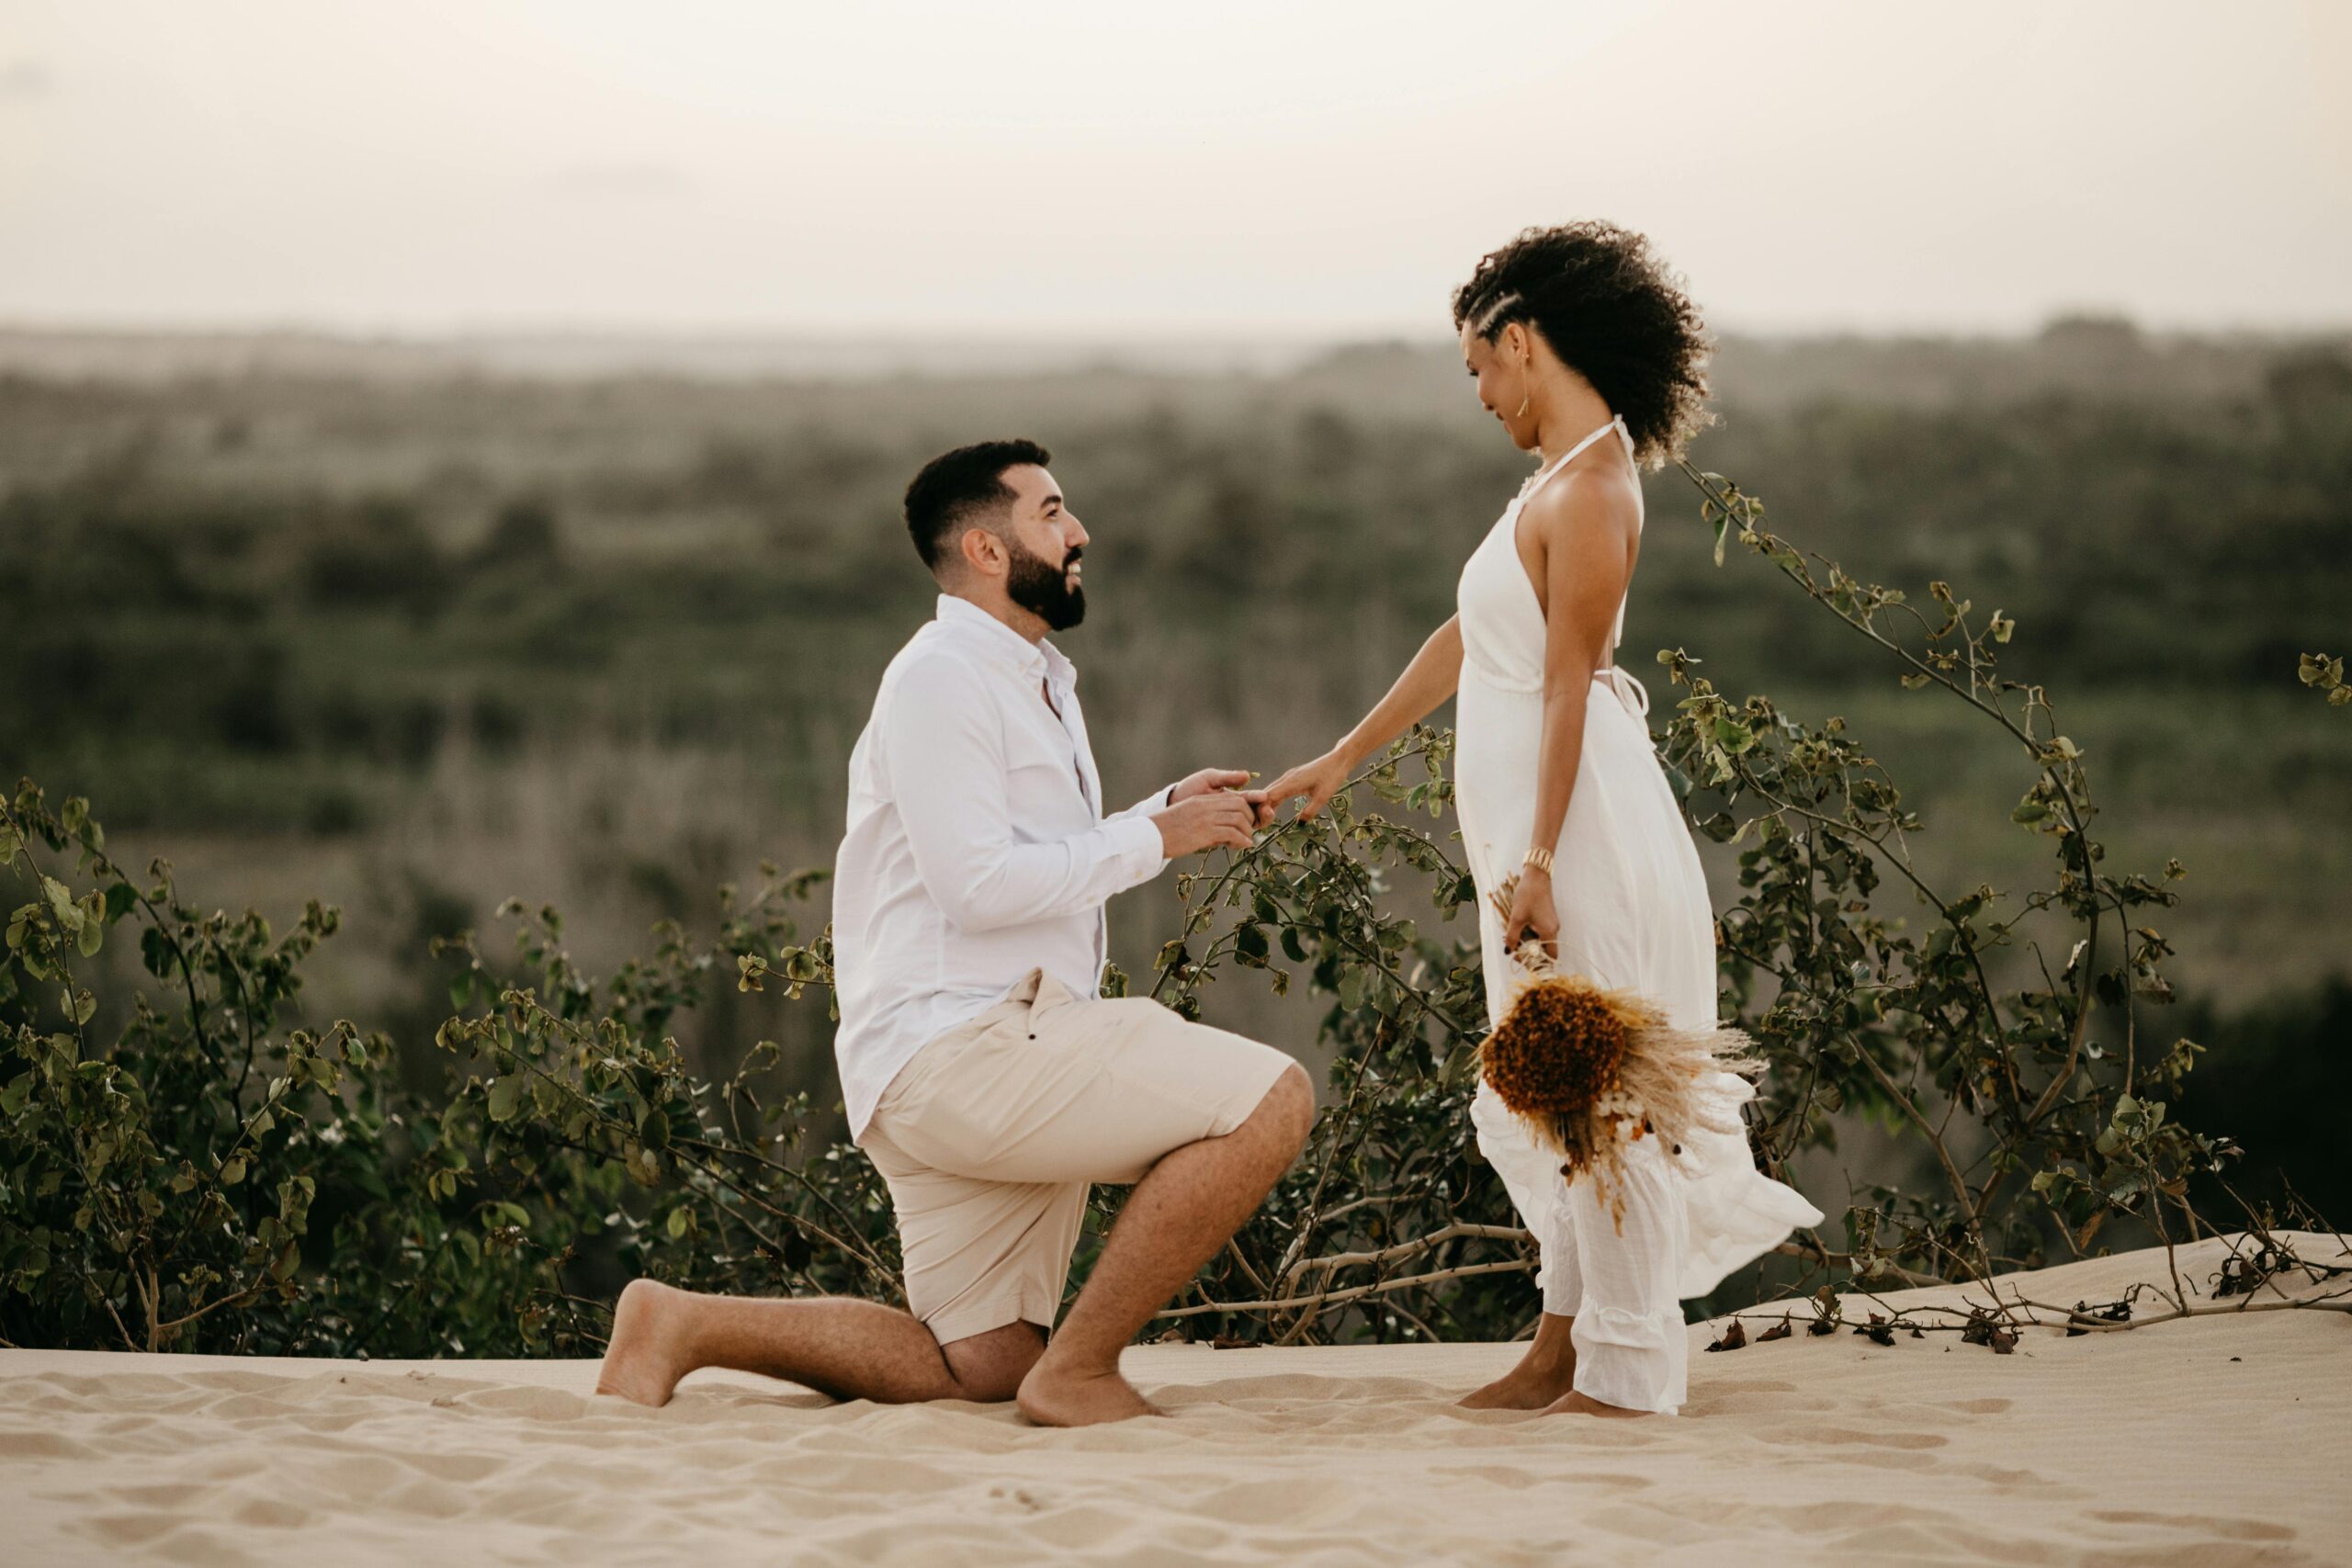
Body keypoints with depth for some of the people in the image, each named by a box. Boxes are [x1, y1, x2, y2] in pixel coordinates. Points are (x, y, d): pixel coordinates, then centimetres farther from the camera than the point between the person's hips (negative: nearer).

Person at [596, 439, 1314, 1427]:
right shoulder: (942, 677, -10)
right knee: (1270, 1100, -21)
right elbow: (978, 883, -20)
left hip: (1008, 1049, 10)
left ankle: (686, 1324, 9)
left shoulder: (1033, 684, 22)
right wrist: (1157, 839, -13)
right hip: (957, 1046, -10)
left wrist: (1165, 812, 12)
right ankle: (1079, 1371, -16)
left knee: (977, 1369, 11)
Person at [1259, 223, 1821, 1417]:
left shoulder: (1589, 491, -15)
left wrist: (1539, 862, -22)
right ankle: (1569, 1339, 24)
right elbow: (1468, 638, 21)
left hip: (1579, 817, -10)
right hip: (1530, 818, 10)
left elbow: (1569, 687, -19)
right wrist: (1343, 759, 25)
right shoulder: (1561, 477, 15)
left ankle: (1624, 1375, 2)